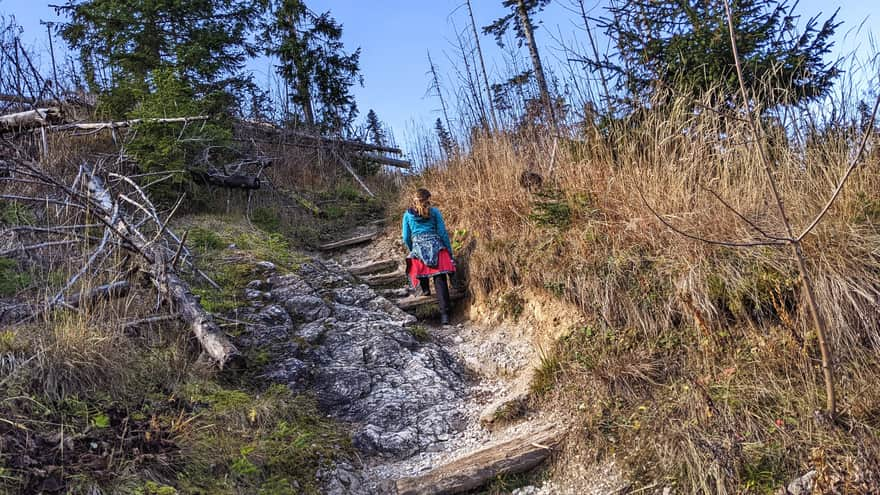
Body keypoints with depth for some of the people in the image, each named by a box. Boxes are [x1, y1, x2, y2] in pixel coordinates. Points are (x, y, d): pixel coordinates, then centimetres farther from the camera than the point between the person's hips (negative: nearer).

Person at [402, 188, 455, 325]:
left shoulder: (407, 214, 12)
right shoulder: (434, 212, 9)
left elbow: (406, 238, 13)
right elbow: (443, 233, 6)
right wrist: (450, 251, 11)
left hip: (418, 248, 1)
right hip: (436, 247, -1)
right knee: (440, 280, -4)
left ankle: (425, 289, 33)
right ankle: (444, 314, -11)